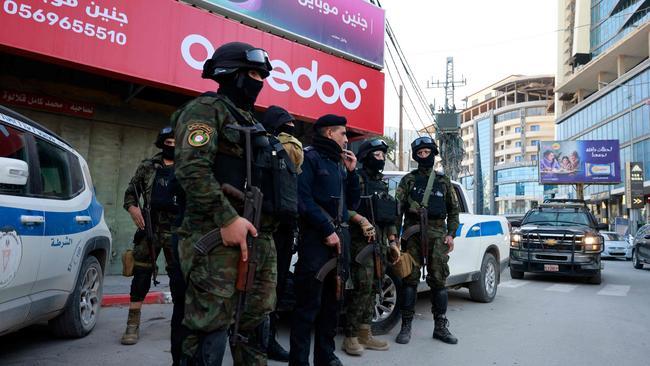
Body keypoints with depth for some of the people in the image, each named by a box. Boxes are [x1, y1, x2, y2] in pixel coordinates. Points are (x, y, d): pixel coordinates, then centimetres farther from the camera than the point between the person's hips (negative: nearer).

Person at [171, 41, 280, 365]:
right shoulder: (207, 109, -3)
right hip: (218, 237, -9)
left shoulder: (250, 121, 24)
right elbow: (192, 169, -18)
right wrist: (228, 218, -24)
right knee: (210, 332, -6)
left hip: (258, 237, 9)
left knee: (255, 325, 14)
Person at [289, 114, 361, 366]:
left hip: (340, 236, 8)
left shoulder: (339, 163, 20)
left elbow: (352, 203, 19)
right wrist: (327, 230, -17)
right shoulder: (310, 158, -3)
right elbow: (304, 200, -15)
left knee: (334, 298, 13)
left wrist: (351, 171, 9)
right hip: (316, 237, -8)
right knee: (309, 302, -6)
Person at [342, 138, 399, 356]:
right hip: (361, 239, -7)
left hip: (381, 241, 7)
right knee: (363, 287, -12)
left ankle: (365, 334, 14)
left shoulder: (382, 184, 21)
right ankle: (351, 337, -4)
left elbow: (390, 217, 23)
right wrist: (361, 220, -25)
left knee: (372, 288, 7)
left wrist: (393, 242, 18)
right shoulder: (357, 178, -3)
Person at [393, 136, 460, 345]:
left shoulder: (443, 181, 17)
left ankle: (440, 327, 11)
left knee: (439, 279, 2)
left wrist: (451, 234, 5)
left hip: (437, 234, 2)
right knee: (410, 279, -2)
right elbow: (398, 209, 3)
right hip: (413, 233, -1)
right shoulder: (408, 180, 11)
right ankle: (406, 326, 5)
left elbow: (454, 210, 18)